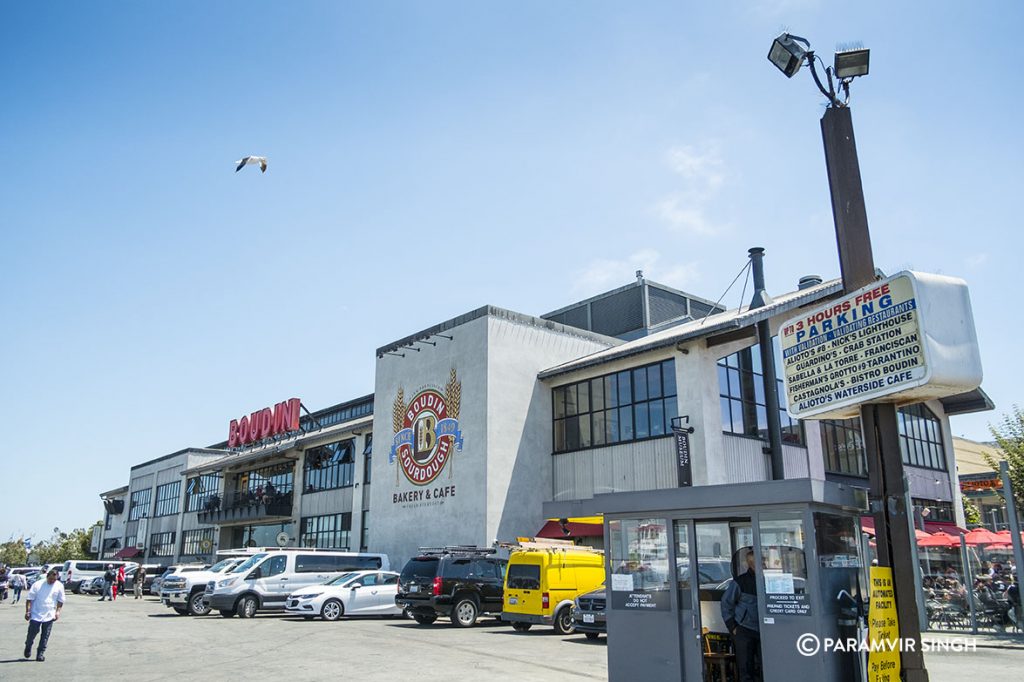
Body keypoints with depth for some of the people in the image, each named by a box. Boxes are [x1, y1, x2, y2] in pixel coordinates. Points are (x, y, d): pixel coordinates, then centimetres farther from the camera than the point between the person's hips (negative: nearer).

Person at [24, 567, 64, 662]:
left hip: (49, 616, 2)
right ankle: (28, 647, 33)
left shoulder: (59, 586, 1)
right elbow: (29, 598, -2)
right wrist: (27, 611, -7)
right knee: (32, 632, 3)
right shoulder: (38, 584, -7)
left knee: (45, 636, 2)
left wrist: (58, 611, 1)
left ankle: (40, 654, 13)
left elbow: (60, 600, 10)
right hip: (36, 614, -2)